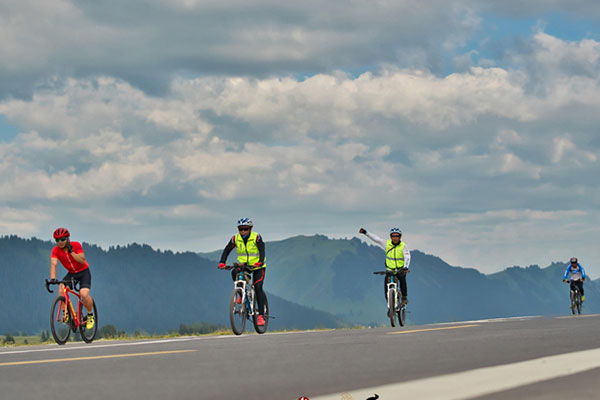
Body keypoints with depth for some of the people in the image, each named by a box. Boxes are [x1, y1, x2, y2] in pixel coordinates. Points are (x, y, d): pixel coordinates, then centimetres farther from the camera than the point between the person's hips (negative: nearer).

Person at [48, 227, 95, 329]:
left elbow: (82, 260, -24)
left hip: (83, 272, -3)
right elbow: (53, 264, -26)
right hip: (71, 273, 3)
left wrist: (71, 251, -32)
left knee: (84, 294, -25)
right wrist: (52, 278, -41)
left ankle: (90, 315, 1)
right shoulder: (56, 250, -14)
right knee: (61, 289, -27)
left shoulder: (76, 245, -18)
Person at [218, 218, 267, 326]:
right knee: (234, 272, -29)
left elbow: (262, 250, -30)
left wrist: (260, 262, -49)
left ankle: (261, 315, -14)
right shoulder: (236, 238, -9)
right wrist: (222, 262, -30)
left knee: (258, 288, -17)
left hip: (258, 267, -3)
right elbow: (227, 250, -13)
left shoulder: (256, 237, -18)